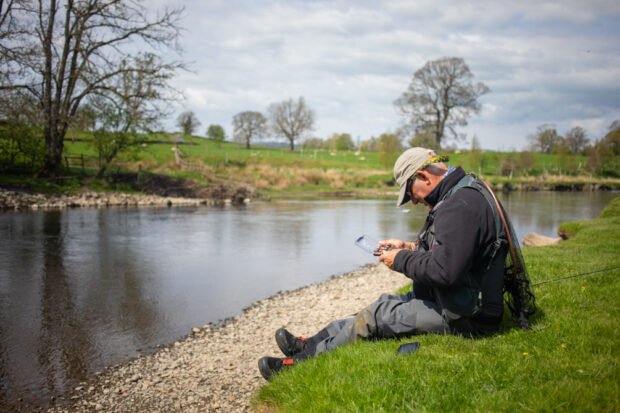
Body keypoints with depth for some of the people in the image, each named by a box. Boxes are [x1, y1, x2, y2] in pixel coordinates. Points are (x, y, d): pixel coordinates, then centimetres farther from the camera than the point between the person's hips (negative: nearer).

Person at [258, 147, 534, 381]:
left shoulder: (461, 205, -25)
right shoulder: (466, 192, 10)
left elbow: (445, 271, -32)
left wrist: (402, 260, -16)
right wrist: (411, 247, 11)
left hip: (463, 318, -10)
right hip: (464, 302, 10)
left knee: (378, 315, -6)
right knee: (386, 306, 13)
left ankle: (301, 363, 5)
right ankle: (308, 344, 21)